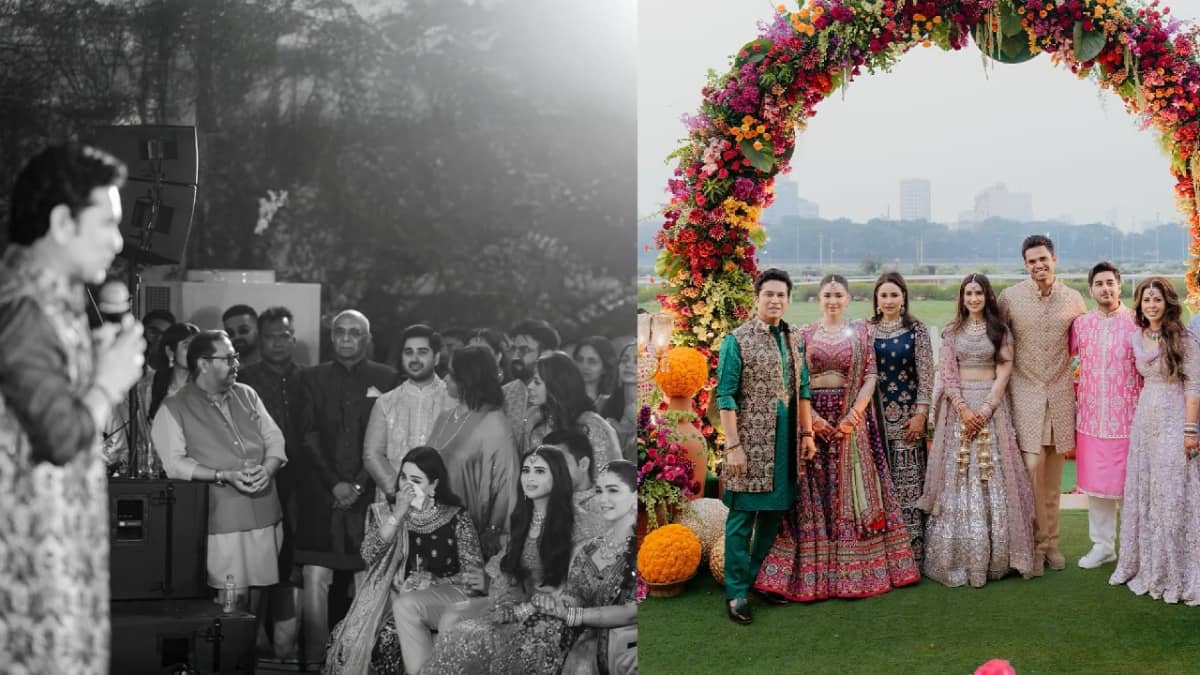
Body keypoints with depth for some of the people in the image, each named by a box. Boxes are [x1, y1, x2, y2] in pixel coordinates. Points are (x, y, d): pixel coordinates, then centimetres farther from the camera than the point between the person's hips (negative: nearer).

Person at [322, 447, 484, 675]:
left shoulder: (456, 517, 0)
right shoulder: (385, 512, 10)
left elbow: (474, 576, -1)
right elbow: (369, 555, -5)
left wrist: (429, 582, -11)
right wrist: (397, 516, -11)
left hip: (448, 593, -3)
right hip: (394, 595, 3)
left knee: (406, 606, -34)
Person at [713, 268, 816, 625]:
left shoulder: (794, 338, 10)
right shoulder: (737, 339, -7)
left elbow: (802, 389, 17)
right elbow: (725, 396, -10)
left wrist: (807, 433, 12)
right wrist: (732, 446, -15)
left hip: (785, 442, 6)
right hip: (750, 442, -6)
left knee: (773, 512, 13)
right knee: (742, 516, -1)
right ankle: (736, 593, 6)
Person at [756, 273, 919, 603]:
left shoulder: (861, 332, 7)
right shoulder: (804, 334, 6)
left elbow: (871, 375, -1)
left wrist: (854, 413, -13)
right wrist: (810, 416, -11)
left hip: (851, 418, 0)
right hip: (813, 418, 0)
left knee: (854, 488, 2)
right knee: (813, 494, 1)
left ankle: (858, 568, 11)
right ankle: (813, 571, 7)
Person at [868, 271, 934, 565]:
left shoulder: (917, 331, 2)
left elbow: (926, 375, 0)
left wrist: (920, 414, -7)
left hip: (906, 413, -2)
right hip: (875, 414, 2)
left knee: (909, 480, -3)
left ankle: (912, 550, 3)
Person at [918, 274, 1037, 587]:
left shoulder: (1000, 331, 6)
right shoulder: (952, 332, 8)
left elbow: (1004, 372, -1)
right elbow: (947, 374, 2)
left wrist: (985, 409, -12)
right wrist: (964, 409, -12)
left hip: (991, 405, -1)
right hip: (958, 406, 1)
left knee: (992, 476, -4)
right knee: (957, 477, -2)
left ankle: (994, 556, 3)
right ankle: (957, 558, 3)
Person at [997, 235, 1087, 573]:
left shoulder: (1074, 299, 4)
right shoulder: (1009, 297, -2)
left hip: (1060, 393, 2)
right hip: (1025, 393, -2)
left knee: (1053, 474, 8)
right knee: (1032, 467, -10)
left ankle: (1051, 542, 19)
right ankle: (1036, 542, 2)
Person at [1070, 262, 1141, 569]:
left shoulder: (1137, 323, -4)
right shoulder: (1081, 324, 5)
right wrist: (1073, 387, 9)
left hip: (1127, 417, -3)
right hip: (1091, 417, 3)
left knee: (1128, 484, 2)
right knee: (1096, 484, 10)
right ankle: (1102, 545, 22)